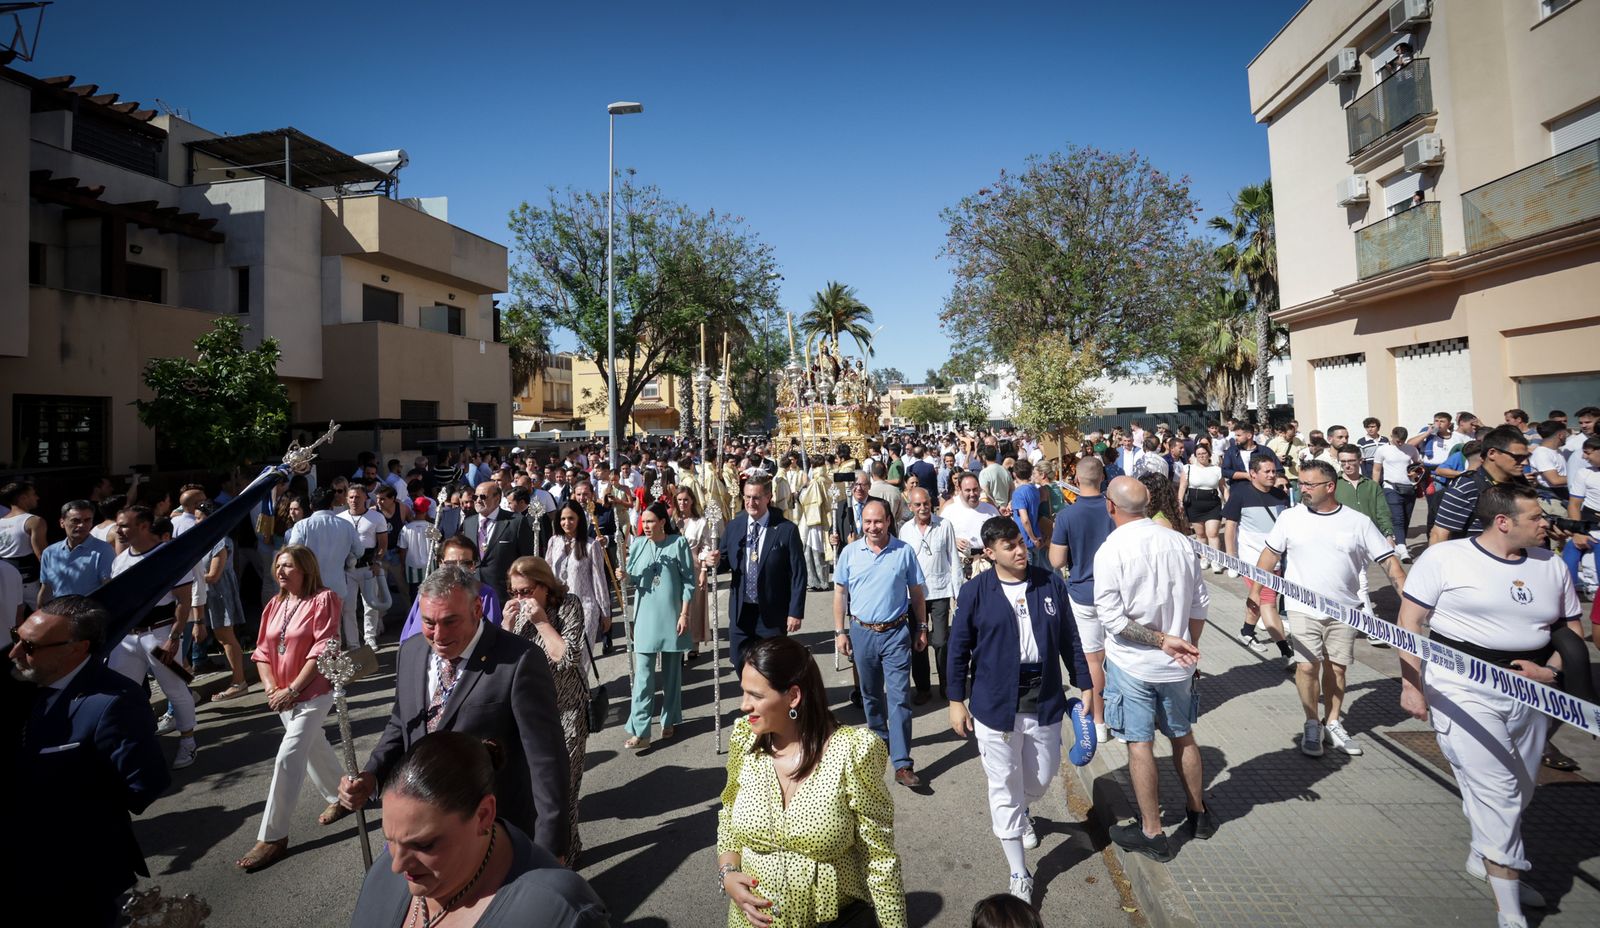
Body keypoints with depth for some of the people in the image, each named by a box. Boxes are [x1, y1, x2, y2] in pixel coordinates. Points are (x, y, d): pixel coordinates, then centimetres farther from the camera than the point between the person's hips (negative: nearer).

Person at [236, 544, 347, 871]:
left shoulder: (323, 600, -14)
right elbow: (263, 651, 8)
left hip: (313, 694, -7)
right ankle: (340, 796, 40)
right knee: (314, 749, 20)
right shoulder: (275, 605, 6)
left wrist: (292, 690, -18)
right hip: (281, 696, 7)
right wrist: (271, 688, -7)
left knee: (287, 759, -11)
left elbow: (322, 650, -18)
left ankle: (272, 837, -2)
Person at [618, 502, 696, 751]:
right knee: (643, 674, -2)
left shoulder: (678, 543, -6)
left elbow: (689, 580, -4)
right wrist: (625, 576, -13)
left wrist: (684, 613, -8)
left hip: (672, 615, -1)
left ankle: (668, 721, 27)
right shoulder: (637, 545, 2)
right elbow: (635, 579, 10)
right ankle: (639, 731, 0)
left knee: (672, 671, 11)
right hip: (646, 616, 2)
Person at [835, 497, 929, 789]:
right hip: (861, 632, 2)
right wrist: (840, 631, 1)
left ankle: (902, 764, -2)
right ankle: (880, 740, 38)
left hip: (896, 633, -2)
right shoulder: (850, 552, -2)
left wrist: (922, 628, 4)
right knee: (871, 695, 17)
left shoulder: (904, 551, -4)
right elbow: (840, 593, 3)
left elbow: (916, 593, 3)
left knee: (900, 697, -5)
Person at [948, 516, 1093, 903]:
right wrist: (956, 701, -2)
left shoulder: (1051, 583, -2)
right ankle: (1019, 875, 24)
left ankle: (1018, 814, 54)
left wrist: (1083, 686, 7)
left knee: (1041, 779, 18)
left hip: (1044, 700, 3)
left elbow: (1069, 639, 6)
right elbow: (958, 649, -2)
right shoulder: (975, 591, -9)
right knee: (1005, 787, 7)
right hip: (996, 705, -3)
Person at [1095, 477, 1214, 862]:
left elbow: (1113, 620, -20)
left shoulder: (1110, 551, -18)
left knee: (1140, 744, 7)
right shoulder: (1179, 542, -4)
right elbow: (1200, 605, 4)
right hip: (1177, 664, 5)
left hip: (1132, 664, -5)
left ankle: (1152, 833, 18)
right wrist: (1188, 646, 14)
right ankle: (1198, 814, 39)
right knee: (1183, 736, 21)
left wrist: (1163, 640, -14)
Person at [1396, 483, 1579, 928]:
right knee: (1497, 791, -9)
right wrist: (1410, 684, -12)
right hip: (1463, 690, -6)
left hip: (1528, 692, 6)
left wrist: (1551, 669, -4)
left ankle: (1484, 859, 42)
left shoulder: (1551, 565, 8)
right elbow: (1410, 622, -6)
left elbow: (1573, 628, 16)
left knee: (1519, 792, 17)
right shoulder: (1443, 557, -8)